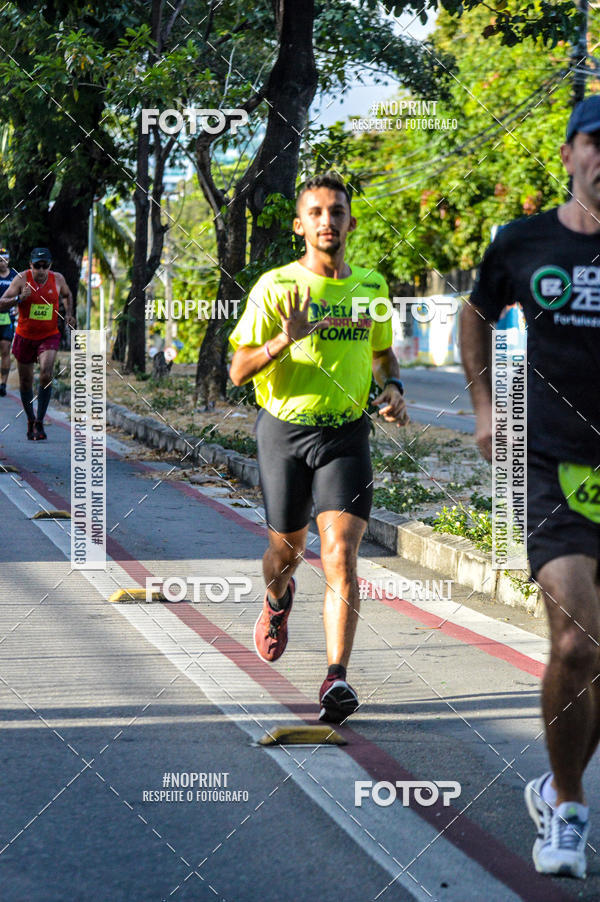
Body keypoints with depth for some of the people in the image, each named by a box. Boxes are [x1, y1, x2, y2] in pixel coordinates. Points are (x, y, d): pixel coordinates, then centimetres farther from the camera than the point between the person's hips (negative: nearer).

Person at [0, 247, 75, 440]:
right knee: (25, 381, 10)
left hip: (49, 336, 0)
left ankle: (39, 422, -18)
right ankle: (30, 420, 32)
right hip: (25, 337, 0)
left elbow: (67, 296, 21)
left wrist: (68, 314, 4)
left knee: (46, 374, -23)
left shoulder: (57, 279, -3)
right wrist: (19, 298, -33)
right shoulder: (22, 279, -11)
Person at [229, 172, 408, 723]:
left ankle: (336, 680, -19)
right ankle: (277, 600, 51)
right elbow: (238, 371, -9)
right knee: (288, 549, 13)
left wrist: (392, 388, 2)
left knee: (342, 555, -14)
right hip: (284, 430, -1)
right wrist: (286, 339, -27)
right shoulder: (275, 287, -6)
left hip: (346, 433, 1)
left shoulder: (371, 287, 6)